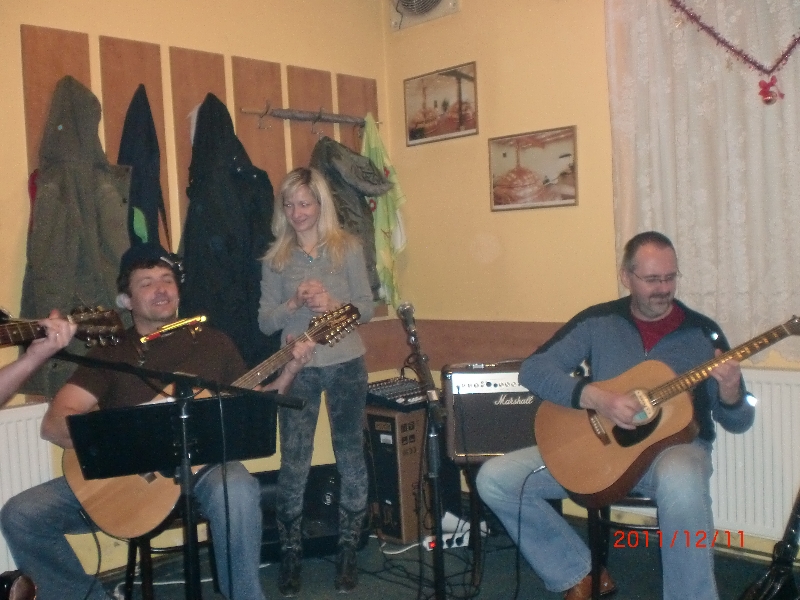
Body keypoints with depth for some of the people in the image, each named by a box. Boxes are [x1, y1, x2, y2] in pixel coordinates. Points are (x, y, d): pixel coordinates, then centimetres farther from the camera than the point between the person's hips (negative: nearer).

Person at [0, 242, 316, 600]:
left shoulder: (213, 343, 11)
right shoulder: (109, 354, 6)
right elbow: (54, 425, -6)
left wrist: (289, 371, -2)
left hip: (201, 465, -1)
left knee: (237, 491, -37)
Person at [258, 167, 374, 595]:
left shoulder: (348, 248, 1)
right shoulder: (277, 257, 4)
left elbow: (367, 308, 0)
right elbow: (265, 322, 2)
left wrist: (334, 304, -18)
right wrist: (293, 304, -16)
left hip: (346, 365, 0)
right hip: (298, 368, 0)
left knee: (350, 458, 8)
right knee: (293, 464, 1)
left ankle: (347, 552, 22)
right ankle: (290, 554, 17)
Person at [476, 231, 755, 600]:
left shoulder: (703, 333, 0)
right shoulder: (597, 321, 1)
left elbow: (737, 422, 3)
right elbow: (532, 370, -8)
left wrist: (730, 392, -22)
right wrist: (597, 398, -23)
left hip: (674, 443, -2)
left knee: (680, 482, -41)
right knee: (494, 479, -12)